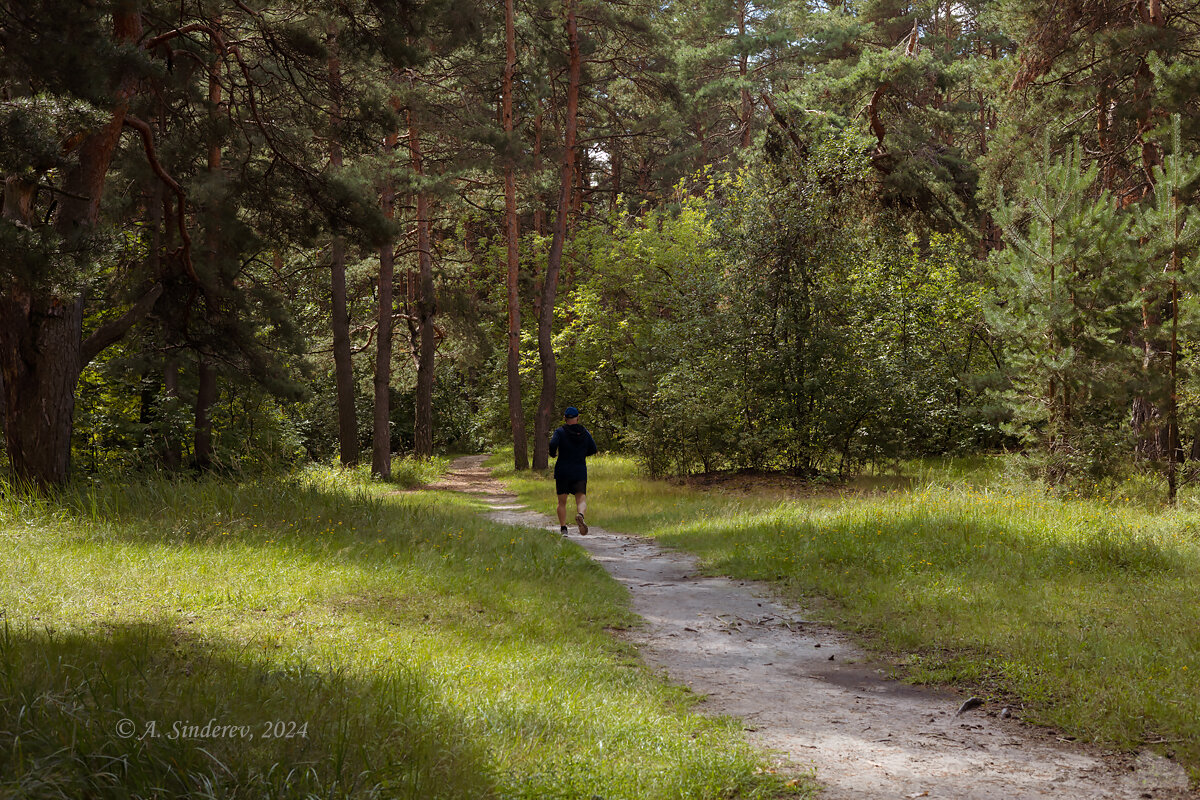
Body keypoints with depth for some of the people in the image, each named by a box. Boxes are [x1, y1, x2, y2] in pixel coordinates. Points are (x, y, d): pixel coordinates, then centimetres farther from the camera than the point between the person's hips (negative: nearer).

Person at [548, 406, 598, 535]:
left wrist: (553, 454, 1)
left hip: (562, 472, -1)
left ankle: (563, 529, 5)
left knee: (562, 502, 11)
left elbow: (553, 444, -20)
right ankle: (580, 515, -37)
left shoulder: (560, 431, -4)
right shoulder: (584, 432, 5)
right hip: (580, 471, 1)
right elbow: (593, 449, 8)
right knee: (581, 499, -5)